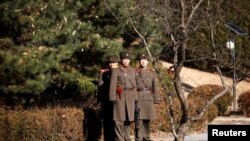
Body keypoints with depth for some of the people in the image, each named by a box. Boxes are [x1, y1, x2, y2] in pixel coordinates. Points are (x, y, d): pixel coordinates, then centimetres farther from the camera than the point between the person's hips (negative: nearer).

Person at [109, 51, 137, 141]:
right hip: (120, 97, -4)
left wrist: (135, 98, 8)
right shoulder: (116, 71, 0)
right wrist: (113, 99, -11)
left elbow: (135, 85, 15)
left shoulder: (133, 70, 14)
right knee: (119, 119, -4)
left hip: (130, 97, 4)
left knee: (129, 118, 6)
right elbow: (113, 85, -4)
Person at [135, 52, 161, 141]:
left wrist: (156, 100, 3)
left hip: (149, 99, 3)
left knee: (147, 120, 6)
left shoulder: (152, 73, 10)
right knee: (139, 120, -7)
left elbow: (155, 87, 9)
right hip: (138, 99, -3)